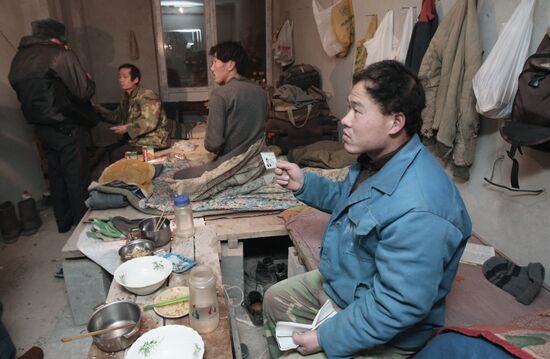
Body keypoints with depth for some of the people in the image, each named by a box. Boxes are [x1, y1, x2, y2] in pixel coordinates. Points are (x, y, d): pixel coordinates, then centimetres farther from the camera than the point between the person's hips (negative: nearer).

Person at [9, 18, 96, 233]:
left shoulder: (19, 57, 9)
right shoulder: (60, 55, -13)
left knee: (56, 175, 17)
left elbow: (25, 93, 14)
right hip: (66, 128, -7)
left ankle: (63, 221, 28)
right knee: (77, 177, 3)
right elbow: (83, 93, -16)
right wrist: (89, 81, 4)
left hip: (41, 127, 7)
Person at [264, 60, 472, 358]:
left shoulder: (416, 211, -38)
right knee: (276, 299, 20)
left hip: (379, 333, -9)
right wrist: (304, 183, -2)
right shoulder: (378, 158, -6)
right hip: (339, 283, 9)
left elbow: (397, 307, -33)